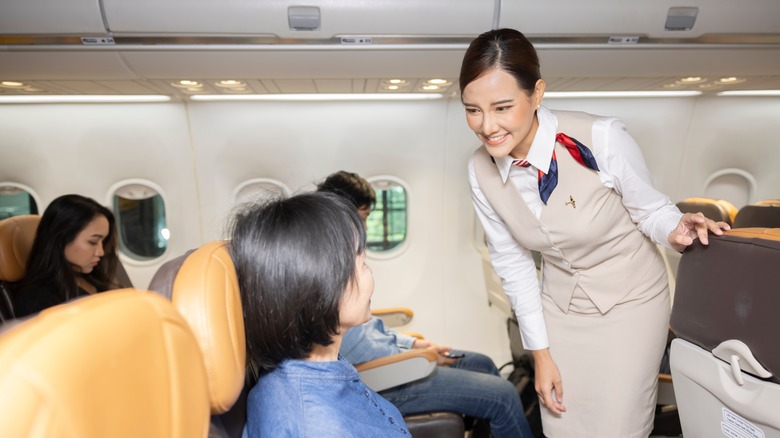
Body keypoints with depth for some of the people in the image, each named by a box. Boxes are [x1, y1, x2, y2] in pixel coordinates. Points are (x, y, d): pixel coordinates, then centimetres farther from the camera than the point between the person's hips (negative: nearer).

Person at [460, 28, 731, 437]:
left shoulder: (601, 138, -28)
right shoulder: (481, 172, -15)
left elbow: (649, 207, -10)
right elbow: (513, 264, -6)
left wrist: (676, 231, -33)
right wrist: (540, 353, -1)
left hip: (629, 302, -3)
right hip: (560, 306, 3)